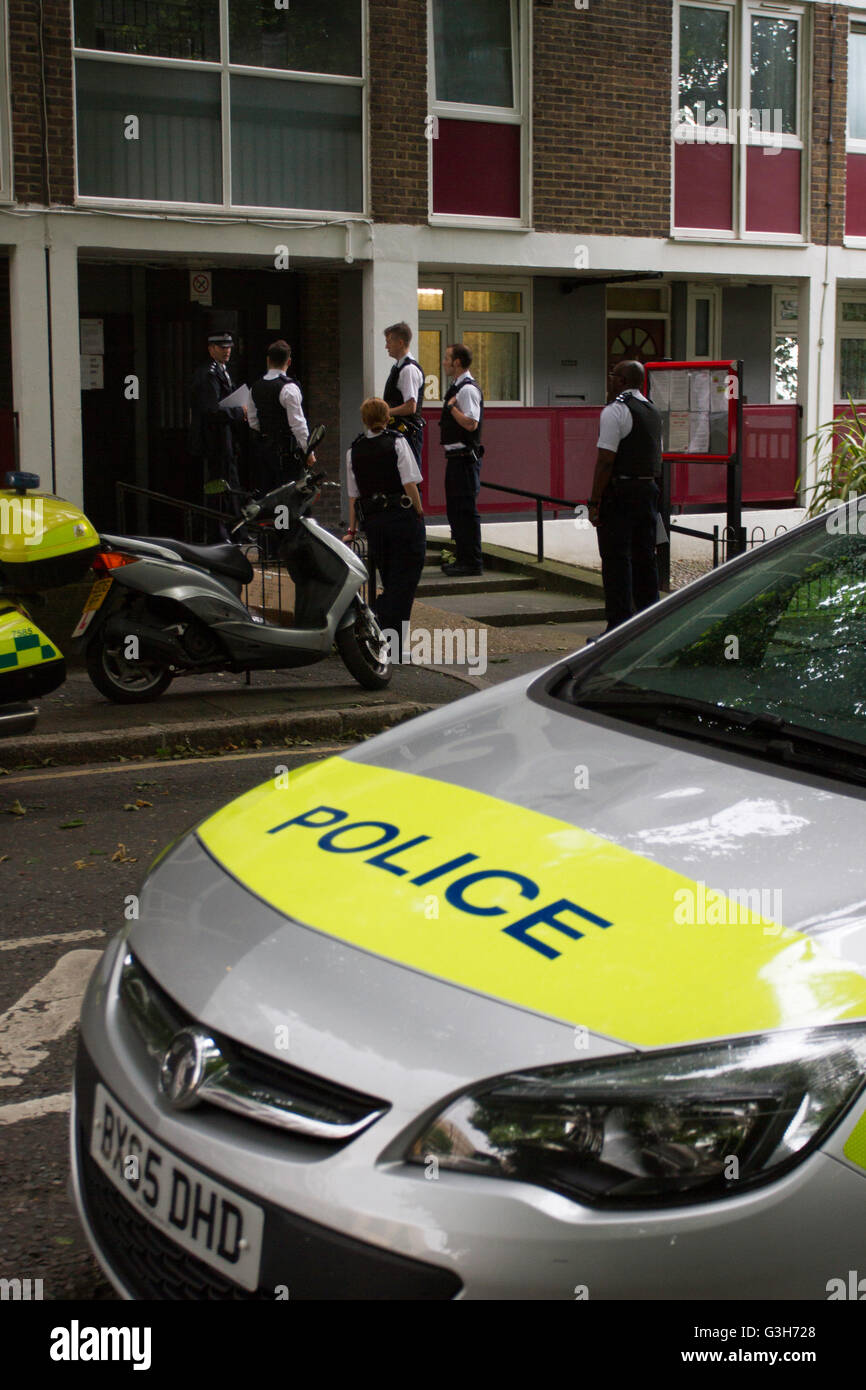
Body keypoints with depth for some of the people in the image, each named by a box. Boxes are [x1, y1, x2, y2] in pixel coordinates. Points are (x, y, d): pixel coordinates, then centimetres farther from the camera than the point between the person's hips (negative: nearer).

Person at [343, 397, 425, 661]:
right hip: (402, 516, -4)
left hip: (372, 521, 4)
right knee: (404, 582, -2)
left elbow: (353, 495, 9)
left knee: (391, 582, 17)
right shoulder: (397, 442, -3)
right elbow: (410, 483, -11)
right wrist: (419, 513, -2)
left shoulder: (354, 451, 8)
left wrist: (352, 528, 15)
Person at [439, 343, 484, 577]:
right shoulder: (457, 387, 16)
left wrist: (452, 406, -15)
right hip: (456, 457, 11)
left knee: (465, 509, -8)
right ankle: (462, 558, 25)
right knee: (455, 508, 16)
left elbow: (471, 423, -24)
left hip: (465, 458, -11)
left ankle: (472, 562, -5)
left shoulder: (467, 389, -15)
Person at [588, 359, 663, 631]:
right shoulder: (653, 410, 15)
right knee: (645, 558, 13)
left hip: (619, 492, -8)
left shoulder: (614, 411, -12)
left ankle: (619, 625, -7)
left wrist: (594, 502, -15)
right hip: (649, 489, 8)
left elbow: (606, 460, -17)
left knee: (616, 560, -5)